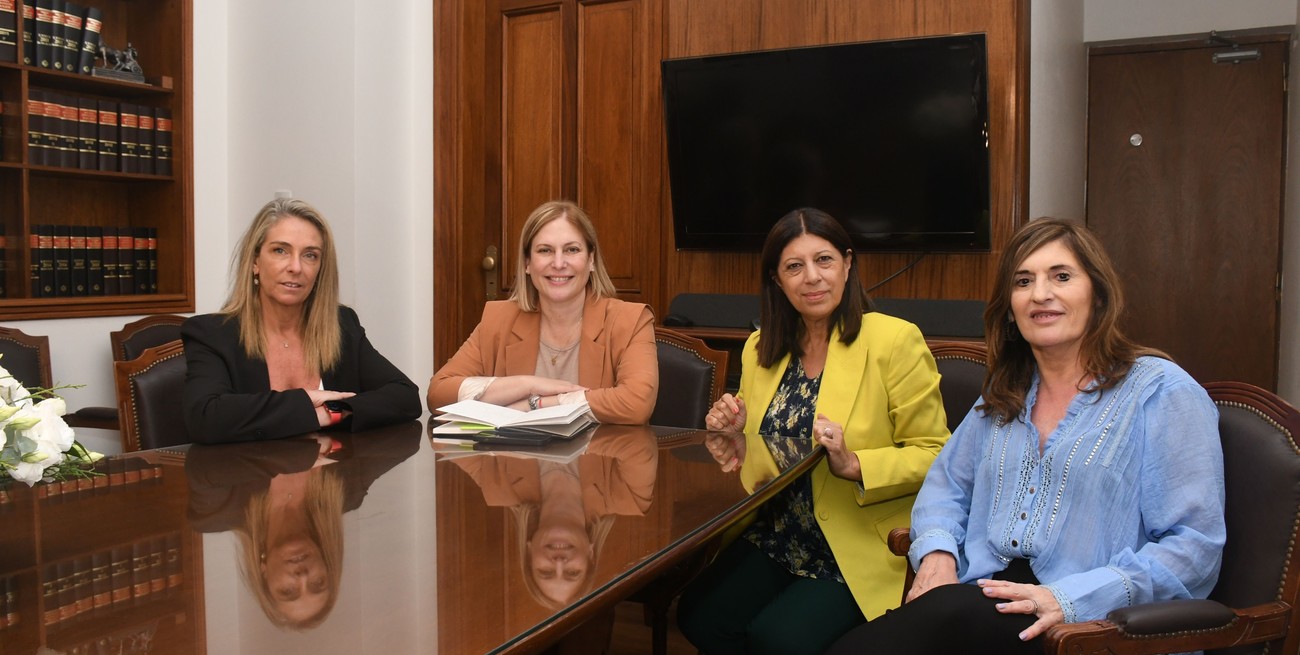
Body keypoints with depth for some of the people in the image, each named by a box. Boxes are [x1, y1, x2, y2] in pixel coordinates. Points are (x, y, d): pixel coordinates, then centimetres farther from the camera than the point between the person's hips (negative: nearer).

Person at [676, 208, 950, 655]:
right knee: (699, 617, -18)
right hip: (773, 538, 5)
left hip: (861, 551, -4)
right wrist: (733, 430, -4)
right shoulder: (760, 349, 7)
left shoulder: (895, 341, -10)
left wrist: (853, 464, -24)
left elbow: (934, 455, -8)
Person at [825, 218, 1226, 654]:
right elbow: (946, 485, 25)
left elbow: (1196, 544, -8)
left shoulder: (1163, 393, 0)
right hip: (985, 602, 4)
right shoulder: (1003, 397, 20)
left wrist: (1071, 598, -21)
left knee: (947, 613, -36)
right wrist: (937, 551, 0)